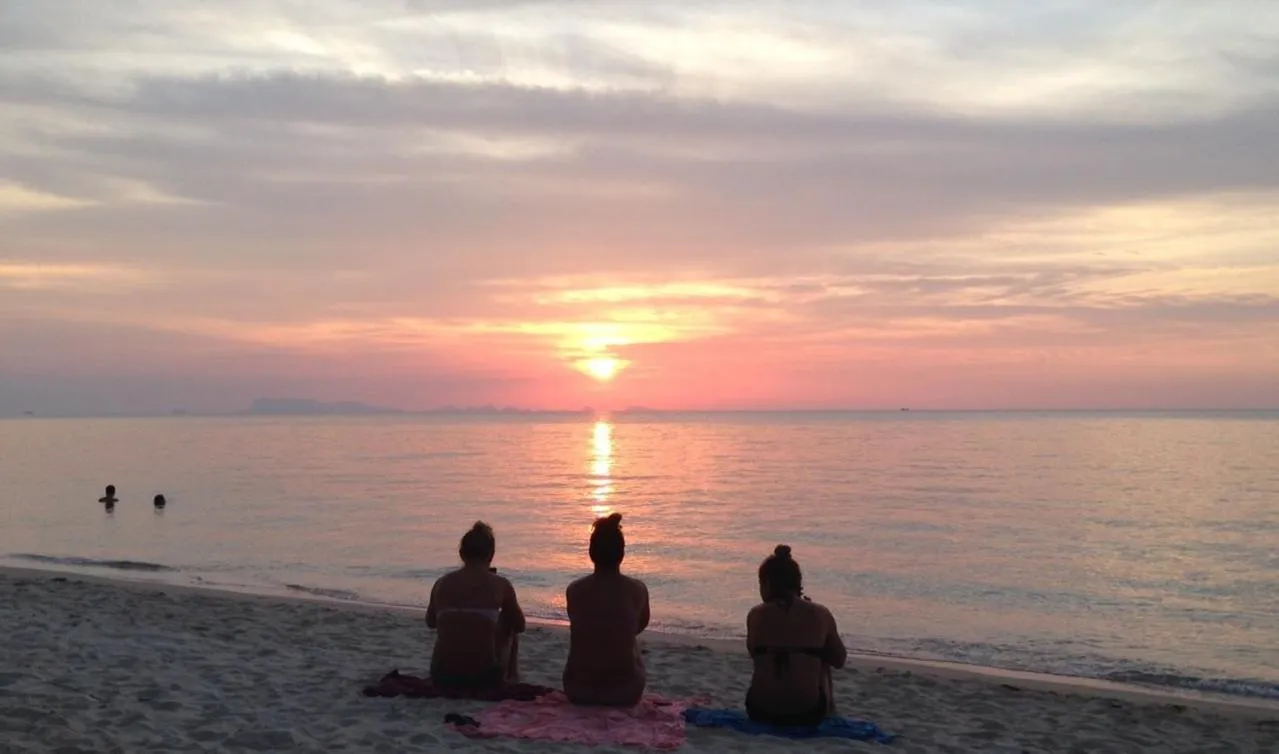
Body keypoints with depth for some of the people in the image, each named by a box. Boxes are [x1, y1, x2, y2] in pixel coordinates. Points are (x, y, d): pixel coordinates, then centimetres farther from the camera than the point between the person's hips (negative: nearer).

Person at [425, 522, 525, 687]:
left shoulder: (442, 583, 2)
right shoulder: (500, 585, -4)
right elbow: (520, 626, 11)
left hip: (443, 678, 2)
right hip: (484, 678, -2)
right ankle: (511, 677, 35)